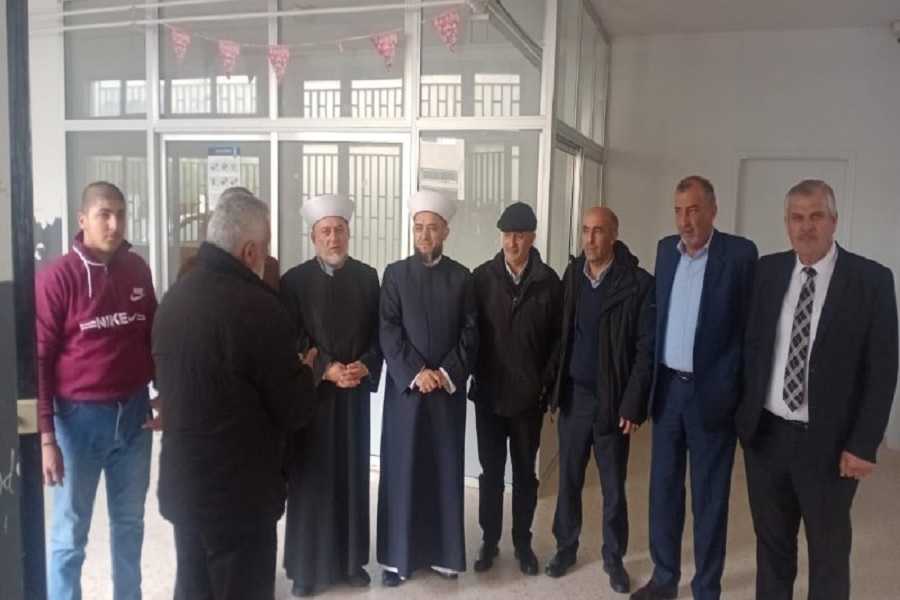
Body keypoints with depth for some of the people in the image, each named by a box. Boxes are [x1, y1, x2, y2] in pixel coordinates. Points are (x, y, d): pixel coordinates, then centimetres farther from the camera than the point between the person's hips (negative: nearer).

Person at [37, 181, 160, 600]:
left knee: (129, 522, 19)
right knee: (70, 533, 11)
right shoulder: (56, 278, -11)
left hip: (134, 413, 4)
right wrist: (46, 436, -11)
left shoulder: (137, 270, 2)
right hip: (79, 417, -4)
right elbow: (39, 360, -10)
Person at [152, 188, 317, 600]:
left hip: (181, 485, 8)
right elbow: (294, 410, -16)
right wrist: (305, 371, 5)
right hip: (238, 493, -8)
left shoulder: (173, 299, 4)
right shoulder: (257, 307, -22)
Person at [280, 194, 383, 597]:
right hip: (311, 393, -2)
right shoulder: (294, 280, -3)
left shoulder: (368, 277, 5)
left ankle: (351, 559, 23)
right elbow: (292, 342, -6)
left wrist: (364, 367, -12)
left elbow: (379, 334, 4)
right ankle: (306, 566, 17)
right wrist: (327, 370, -17)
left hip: (355, 393, 3)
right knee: (310, 479, 4)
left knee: (353, 477, 10)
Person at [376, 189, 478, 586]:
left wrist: (447, 373, -10)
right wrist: (416, 373, -14)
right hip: (405, 386, -1)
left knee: (446, 470, 7)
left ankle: (445, 552, 20)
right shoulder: (395, 274, 2)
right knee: (402, 470, 4)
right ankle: (399, 555, 15)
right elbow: (388, 331, -4)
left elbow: (470, 332, 1)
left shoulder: (461, 277, 5)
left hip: (449, 387, 1)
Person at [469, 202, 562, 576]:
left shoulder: (548, 281, -4)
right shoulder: (482, 277, -3)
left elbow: (558, 336, 0)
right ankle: (489, 540, 26)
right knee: (491, 472, 10)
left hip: (529, 396, 0)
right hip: (489, 394, 0)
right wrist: (477, 377, -3)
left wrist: (547, 382, -3)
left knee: (525, 473, 13)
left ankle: (522, 541, 28)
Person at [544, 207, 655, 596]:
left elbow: (646, 349, -10)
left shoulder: (638, 283, -10)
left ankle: (614, 558, 28)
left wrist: (632, 405, -13)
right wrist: (553, 389, 2)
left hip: (611, 400, -3)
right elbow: (560, 335, 5)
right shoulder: (570, 276, 2)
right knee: (569, 480, 13)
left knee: (613, 486, 11)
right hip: (573, 396, 3)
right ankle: (566, 547, 31)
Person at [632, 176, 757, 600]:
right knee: (663, 487, 14)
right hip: (667, 387, 5)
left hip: (711, 392, -5)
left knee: (709, 496, 8)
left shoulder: (739, 253, -9)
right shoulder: (665, 249, 7)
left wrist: (727, 388, -13)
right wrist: (652, 379, 7)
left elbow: (748, 326, -9)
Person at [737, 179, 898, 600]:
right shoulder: (766, 271, 1)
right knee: (771, 541, 19)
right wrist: (741, 412, 3)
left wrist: (864, 444, -11)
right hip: (766, 433, 3)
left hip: (828, 441, -3)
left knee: (828, 550, 15)